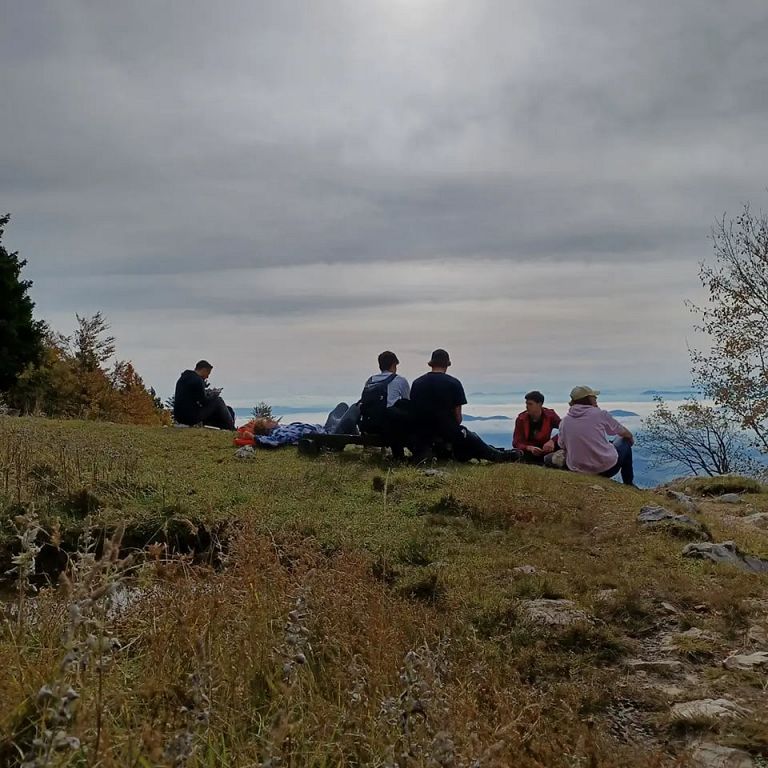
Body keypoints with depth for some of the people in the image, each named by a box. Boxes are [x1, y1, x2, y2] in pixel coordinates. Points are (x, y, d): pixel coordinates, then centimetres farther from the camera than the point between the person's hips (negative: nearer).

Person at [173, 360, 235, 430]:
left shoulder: (183, 377, 14)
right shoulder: (197, 380, -15)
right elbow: (204, 401, -13)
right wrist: (213, 395, 5)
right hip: (191, 418, -9)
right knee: (217, 401, 2)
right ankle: (231, 428, 9)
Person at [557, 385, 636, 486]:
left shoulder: (564, 421, -2)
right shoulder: (600, 414, -9)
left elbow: (562, 446, 5)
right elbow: (626, 434, 5)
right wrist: (631, 440, 29)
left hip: (577, 469, 4)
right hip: (607, 468, -4)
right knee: (625, 441, 23)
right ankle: (628, 484, 35)